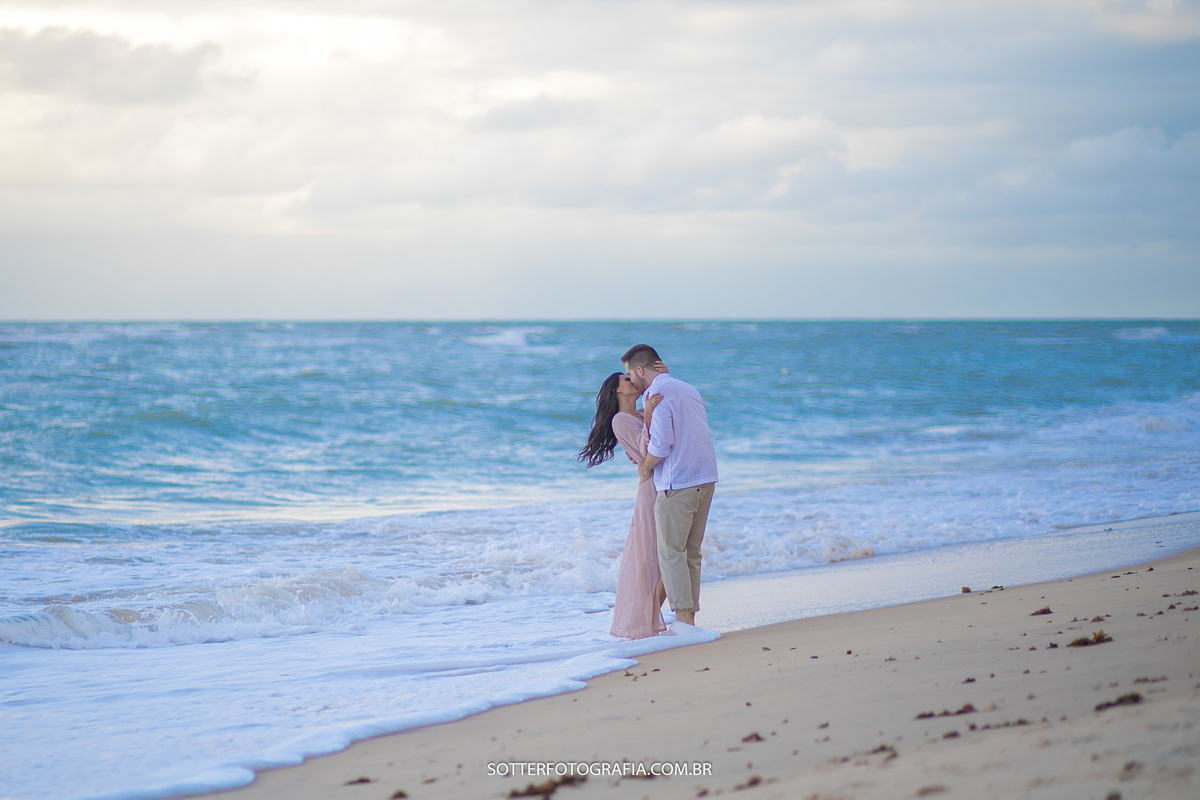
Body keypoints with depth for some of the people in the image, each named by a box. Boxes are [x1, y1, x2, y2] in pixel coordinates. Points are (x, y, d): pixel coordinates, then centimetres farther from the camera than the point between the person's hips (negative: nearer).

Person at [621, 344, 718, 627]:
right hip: (705, 479, 9)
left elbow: (661, 443, -20)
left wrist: (645, 466, -2)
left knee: (671, 552, -2)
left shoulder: (658, 394, -11)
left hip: (677, 483, -8)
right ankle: (690, 618, 12)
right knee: (691, 552, 12)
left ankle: (683, 617, -6)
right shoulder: (688, 389, 17)